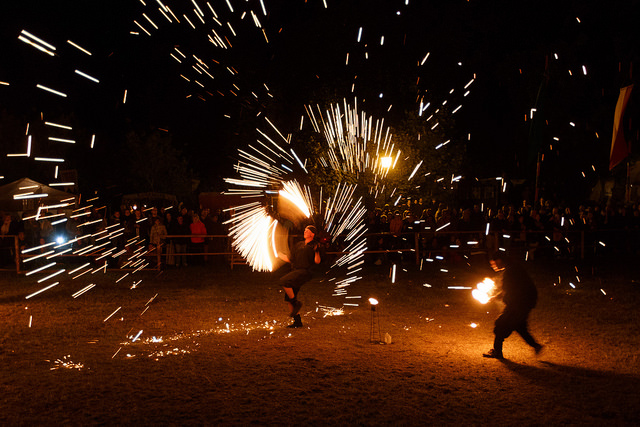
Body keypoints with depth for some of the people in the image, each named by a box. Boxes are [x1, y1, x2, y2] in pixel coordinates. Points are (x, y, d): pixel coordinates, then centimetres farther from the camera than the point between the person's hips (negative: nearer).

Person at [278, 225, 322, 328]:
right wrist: (279, 254, 32)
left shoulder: (314, 245, 1)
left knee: (284, 281, -30)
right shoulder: (299, 244, 22)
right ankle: (297, 321, 14)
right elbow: (291, 259, 26)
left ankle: (296, 303, -14)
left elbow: (317, 261, -12)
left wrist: (316, 251, -27)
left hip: (304, 271, -8)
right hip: (294, 271, 8)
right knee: (288, 298, 5)